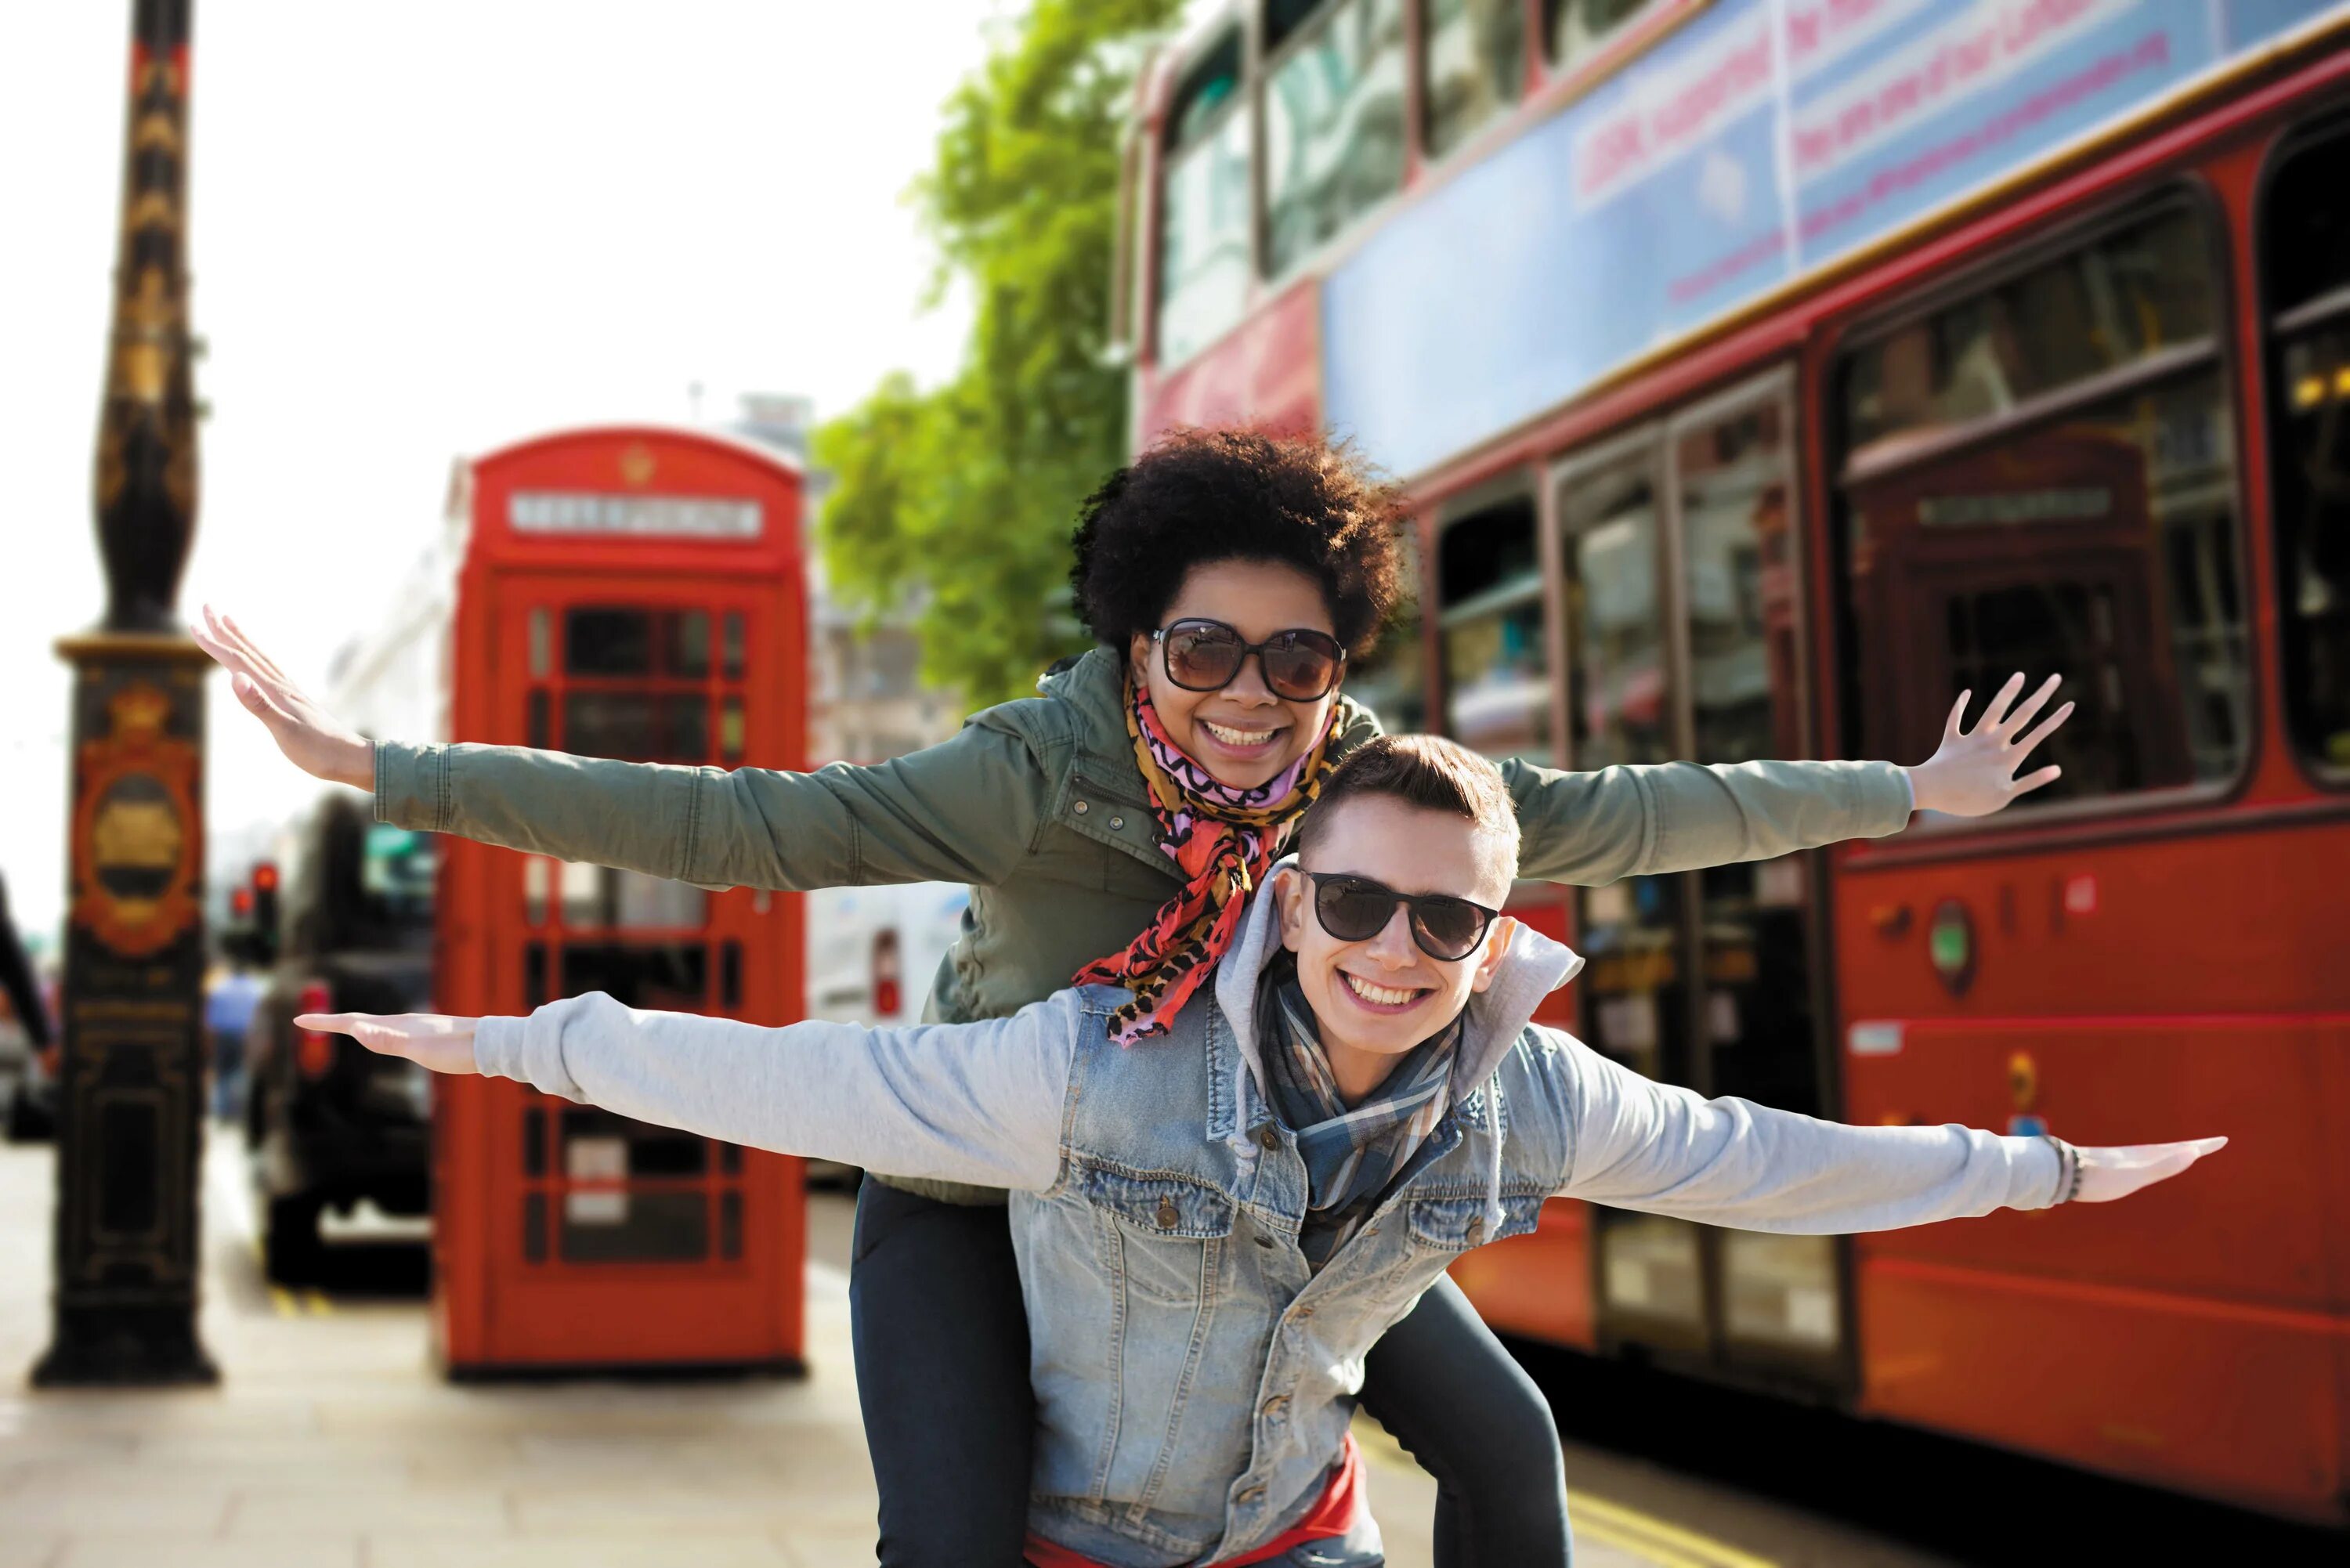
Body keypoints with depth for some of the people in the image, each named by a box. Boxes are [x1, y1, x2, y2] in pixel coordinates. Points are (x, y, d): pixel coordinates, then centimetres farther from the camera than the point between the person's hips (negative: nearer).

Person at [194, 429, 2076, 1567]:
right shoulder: (1039, 774, -31)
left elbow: (1618, 815, -9)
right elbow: (735, 823, -36)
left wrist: (1906, 795, -3)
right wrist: (389, 771, -41)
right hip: (981, 1192, -4)